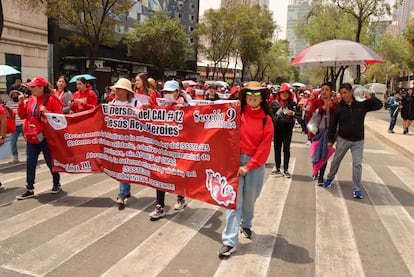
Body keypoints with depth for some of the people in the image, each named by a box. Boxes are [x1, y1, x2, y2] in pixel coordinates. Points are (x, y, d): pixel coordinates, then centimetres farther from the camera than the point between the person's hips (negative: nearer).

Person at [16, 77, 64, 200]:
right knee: (30, 163, 7)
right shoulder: (30, 99, 8)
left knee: (50, 162, 7)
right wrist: (21, 103, 0)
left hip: (46, 137, -6)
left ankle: (56, 184, 27)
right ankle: (29, 189, 15)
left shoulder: (51, 99, -9)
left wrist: (47, 112, -27)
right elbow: (23, 116, 12)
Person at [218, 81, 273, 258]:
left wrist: (249, 166, -9)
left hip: (256, 164, 1)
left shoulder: (266, 119, 2)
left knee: (249, 199, 14)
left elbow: (265, 146, -3)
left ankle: (246, 225, 42)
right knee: (234, 200, -4)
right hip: (236, 160, -1)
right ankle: (230, 241, 0)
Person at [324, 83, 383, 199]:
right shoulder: (339, 107, -7)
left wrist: (370, 98, -20)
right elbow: (333, 124, -2)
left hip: (358, 141, 0)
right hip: (342, 139, 1)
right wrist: (330, 140, 0)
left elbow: (379, 105, -3)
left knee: (357, 164, -2)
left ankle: (357, 189, 8)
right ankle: (330, 178, 39)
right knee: (336, 161, 15)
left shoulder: (362, 104, -5)